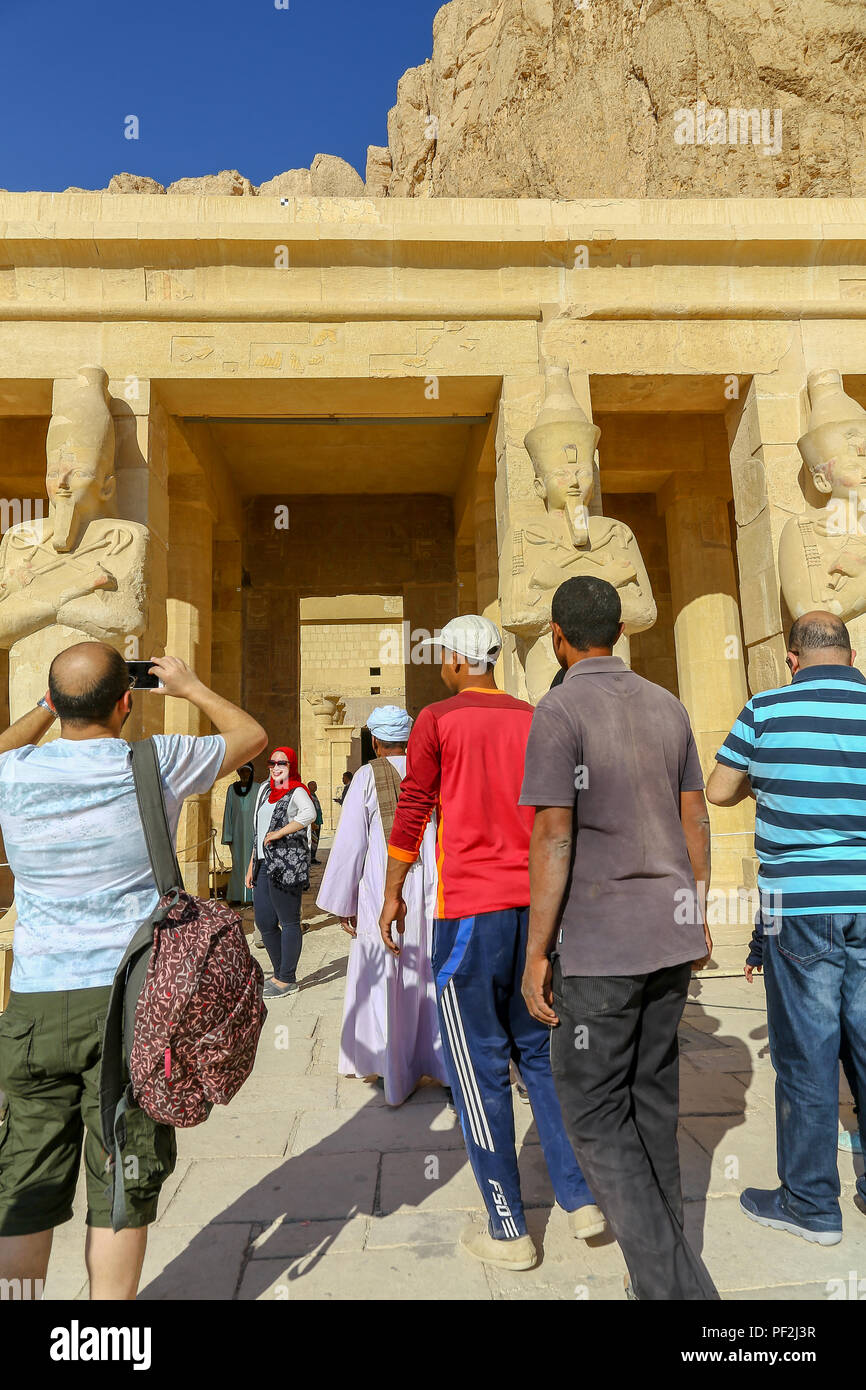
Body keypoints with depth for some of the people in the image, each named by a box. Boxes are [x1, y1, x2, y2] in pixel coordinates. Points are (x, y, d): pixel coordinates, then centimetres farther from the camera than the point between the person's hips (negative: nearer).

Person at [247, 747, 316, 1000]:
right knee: (263, 921, 11)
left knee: (288, 922, 0)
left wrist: (278, 833, -24)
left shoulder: (297, 791, -7)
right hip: (264, 864, 8)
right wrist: (252, 865, 19)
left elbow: (309, 813, -31)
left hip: (287, 864, -8)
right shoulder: (265, 789, 17)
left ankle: (288, 980, 10)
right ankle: (279, 973, 27)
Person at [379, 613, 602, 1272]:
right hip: (537, 905, 5)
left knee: (480, 1065, 6)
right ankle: (581, 1198, 23)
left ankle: (509, 1231, 15)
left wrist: (392, 894, 6)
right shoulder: (535, 720, 9)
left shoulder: (437, 720, -4)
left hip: (470, 907, -5)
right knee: (539, 1050, 19)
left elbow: (412, 812, -4)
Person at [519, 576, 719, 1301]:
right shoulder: (667, 706, 5)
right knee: (651, 1095, 20)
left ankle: (674, 1283, 4)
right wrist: (697, 915, 20)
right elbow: (695, 819, 9)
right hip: (670, 929, 7)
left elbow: (552, 839, -19)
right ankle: (667, 1261, 32)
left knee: (595, 1111, 7)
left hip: (601, 940, -7)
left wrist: (536, 954, -13)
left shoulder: (558, 711, -16)